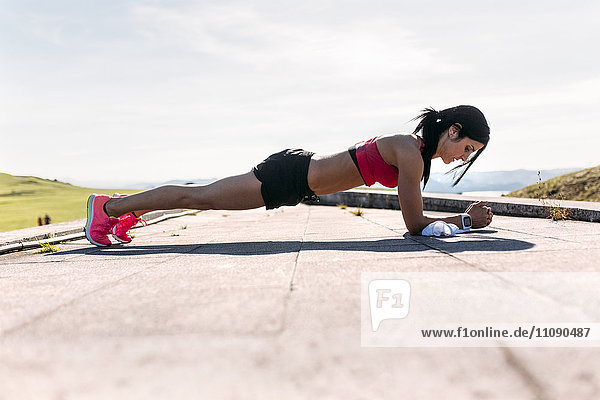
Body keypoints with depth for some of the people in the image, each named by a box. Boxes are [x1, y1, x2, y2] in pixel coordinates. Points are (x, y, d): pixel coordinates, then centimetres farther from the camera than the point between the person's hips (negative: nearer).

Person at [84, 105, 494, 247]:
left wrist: (468, 214, 13)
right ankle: (110, 206, 15)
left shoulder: (415, 146, 8)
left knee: (202, 197, 19)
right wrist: (468, 220, -9)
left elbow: (412, 211, 17)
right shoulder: (411, 154, -20)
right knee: (199, 197, 1)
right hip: (289, 176, -8)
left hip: (298, 168, 8)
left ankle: (128, 209, 35)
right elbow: (415, 224, -19)